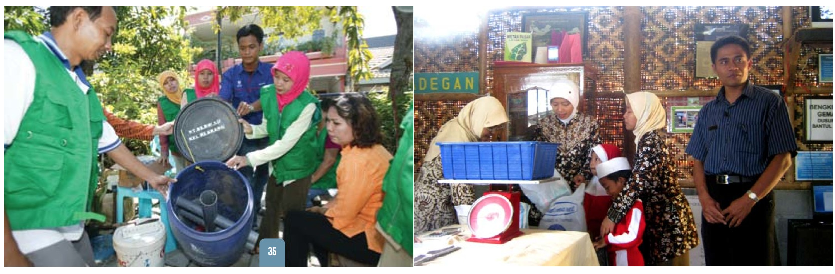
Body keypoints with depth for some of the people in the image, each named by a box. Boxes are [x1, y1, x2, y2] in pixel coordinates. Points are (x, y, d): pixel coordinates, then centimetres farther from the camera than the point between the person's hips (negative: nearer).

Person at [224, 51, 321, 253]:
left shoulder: (307, 106, -28)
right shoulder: (269, 94, -10)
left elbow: (286, 144, -29)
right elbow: (268, 128, 5)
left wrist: (250, 159, -32)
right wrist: (251, 130, -18)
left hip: (297, 167, -6)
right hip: (276, 163, 6)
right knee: (271, 208, 23)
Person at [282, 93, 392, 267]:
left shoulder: (359, 159, -25)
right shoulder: (371, 148, 7)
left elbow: (343, 215, -21)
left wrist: (323, 211, -2)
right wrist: (325, 209, 5)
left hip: (372, 239, -10)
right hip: (373, 227, 10)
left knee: (295, 220, -3)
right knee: (312, 216, 27)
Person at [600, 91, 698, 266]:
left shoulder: (651, 141, -18)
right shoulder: (647, 138, 11)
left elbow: (637, 183, -26)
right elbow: (639, 179, 18)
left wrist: (612, 216, -28)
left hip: (668, 217, -9)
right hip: (660, 215, 9)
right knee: (656, 262, 14)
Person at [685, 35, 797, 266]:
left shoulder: (770, 103, -1)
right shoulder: (708, 111, 14)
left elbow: (783, 158, -7)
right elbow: (698, 160, 12)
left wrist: (749, 199, -16)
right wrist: (704, 197, -6)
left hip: (754, 198, -4)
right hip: (714, 200, 4)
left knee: (755, 263, 1)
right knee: (717, 263, 11)